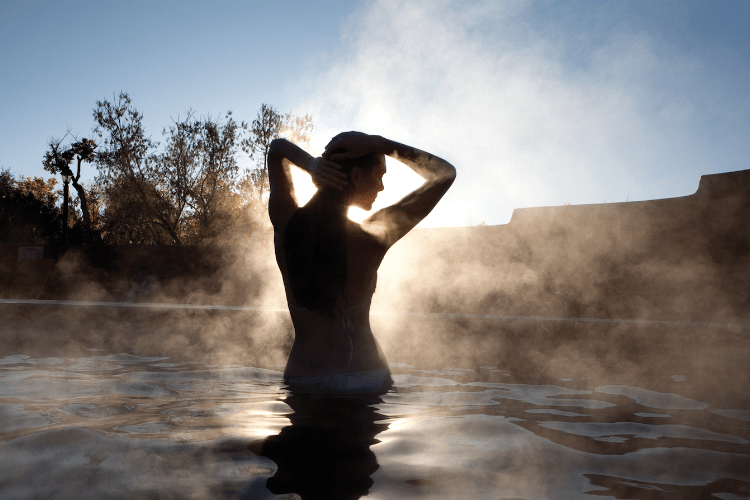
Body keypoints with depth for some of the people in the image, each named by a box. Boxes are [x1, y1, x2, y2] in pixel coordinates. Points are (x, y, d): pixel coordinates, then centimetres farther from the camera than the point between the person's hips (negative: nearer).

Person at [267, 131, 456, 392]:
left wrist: (311, 163, -9)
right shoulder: (373, 237, -18)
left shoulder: (285, 222, -7)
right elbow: (446, 174, -7)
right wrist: (378, 143, -12)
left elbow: (277, 147, 13)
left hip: (301, 379, 3)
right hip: (364, 379, -3)